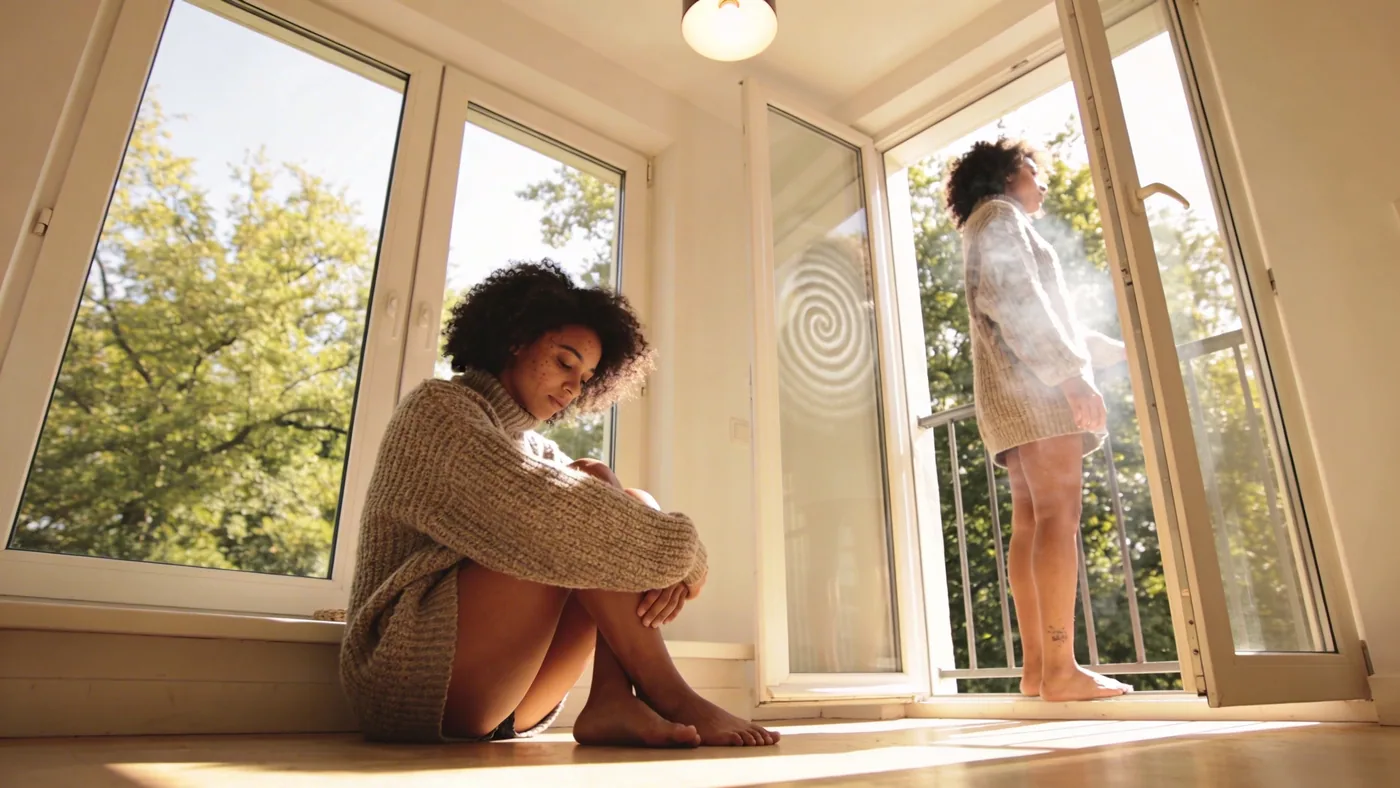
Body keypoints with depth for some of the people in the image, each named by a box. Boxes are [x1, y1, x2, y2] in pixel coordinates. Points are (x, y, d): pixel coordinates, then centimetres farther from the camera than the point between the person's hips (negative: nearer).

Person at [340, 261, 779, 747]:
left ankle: (613, 700, -21)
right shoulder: (438, 410, -5)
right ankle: (668, 696, -20)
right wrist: (681, 554, -17)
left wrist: (667, 572, -17)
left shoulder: (537, 449, 18)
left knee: (635, 509, -4)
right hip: (410, 675, -7)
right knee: (584, 502, -21)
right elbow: (539, 507, -24)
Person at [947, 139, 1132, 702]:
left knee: (1032, 522, 1)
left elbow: (1048, 318, 35)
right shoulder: (999, 216, 4)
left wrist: (1120, 350, 40)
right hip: (1032, 384, -10)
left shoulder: (999, 228, 33)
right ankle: (1060, 668, -21)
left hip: (1020, 392, 10)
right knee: (1058, 514, -17)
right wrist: (1074, 376, -19)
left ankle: (1037, 666, -1)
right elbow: (1017, 302, -13)